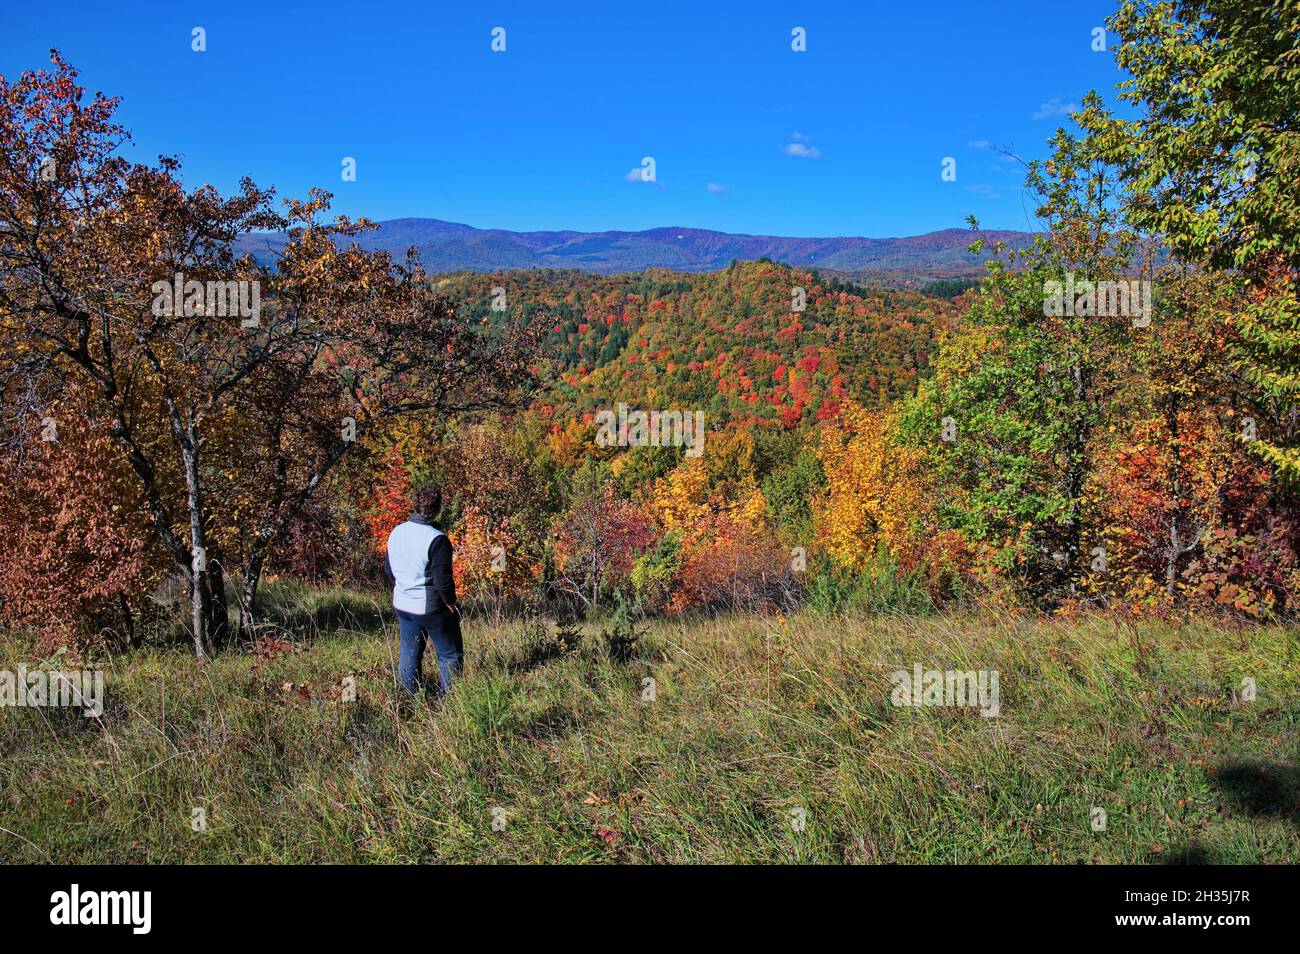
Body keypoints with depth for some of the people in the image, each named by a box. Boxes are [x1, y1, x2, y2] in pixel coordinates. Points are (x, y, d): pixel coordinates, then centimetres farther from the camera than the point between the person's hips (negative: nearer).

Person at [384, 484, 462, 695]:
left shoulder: (396, 532, 1)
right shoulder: (437, 539, -22)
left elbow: (389, 568, 13)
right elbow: (443, 580, -22)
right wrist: (452, 605, -7)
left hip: (403, 606, 7)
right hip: (431, 608, -7)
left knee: (409, 654, 17)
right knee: (450, 655, 9)